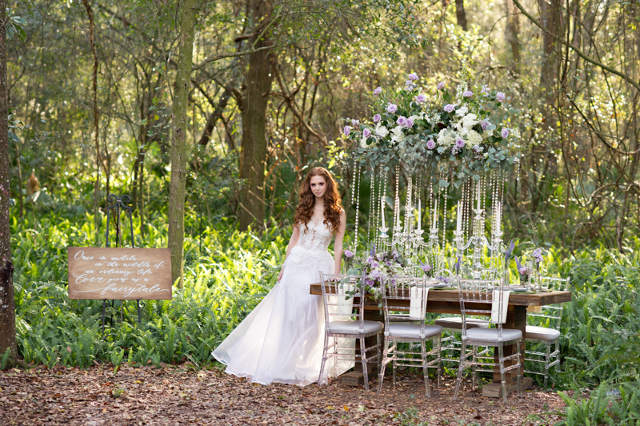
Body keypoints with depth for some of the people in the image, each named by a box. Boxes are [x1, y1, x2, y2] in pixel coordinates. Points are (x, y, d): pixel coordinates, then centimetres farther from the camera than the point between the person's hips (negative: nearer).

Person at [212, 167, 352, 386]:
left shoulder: (338, 213, 0)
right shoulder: (304, 209, 7)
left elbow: (338, 246, 0)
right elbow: (294, 239, 11)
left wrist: (335, 276, -5)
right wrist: (284, 267, 5)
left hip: (320, 265, -2)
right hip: (297, 262, 2)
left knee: (310, 316, 0)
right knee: (284, 313, 1)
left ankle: (300, 366, 13)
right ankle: (273, 363, 8)